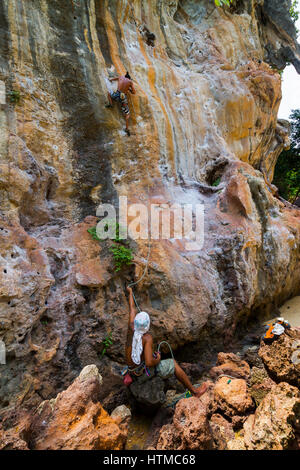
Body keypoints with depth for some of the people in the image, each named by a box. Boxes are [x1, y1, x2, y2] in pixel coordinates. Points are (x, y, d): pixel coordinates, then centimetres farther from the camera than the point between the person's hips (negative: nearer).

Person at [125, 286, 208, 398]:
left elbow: (132, 309, 0)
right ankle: (194, 391, 14)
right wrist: (158, 359, -11)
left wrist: (130, 292, 15)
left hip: (131, 370, 6)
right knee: (173, 364, 5)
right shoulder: (147, 338, -31)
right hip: (143, 371, -6)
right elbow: (149, 362, -35)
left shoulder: (131, 328, -15)